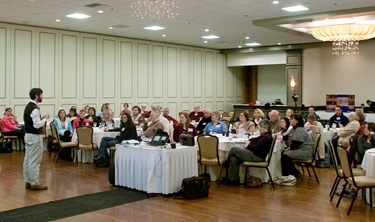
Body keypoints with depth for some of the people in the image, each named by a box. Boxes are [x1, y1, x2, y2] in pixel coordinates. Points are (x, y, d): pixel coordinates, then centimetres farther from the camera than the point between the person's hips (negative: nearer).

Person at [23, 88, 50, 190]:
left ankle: (28, 182, 19)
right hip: (35, 136, -10)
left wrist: (42, 118, 9)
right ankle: (34, 183, 2)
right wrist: (45, 118, -9)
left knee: (28, 159, 12)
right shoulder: (35, 108, -19)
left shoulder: (28, 106, 11)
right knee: (34, 161, -4)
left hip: (28, 135, 10)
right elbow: (37, 125, -23)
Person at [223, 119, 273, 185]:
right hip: (255, 154, 11)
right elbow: (255, 139, 27)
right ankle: (234, 179, 3)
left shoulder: (266, 137, -19)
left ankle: (226, 165, 15)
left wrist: (248, 146, -4)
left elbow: (256, 147, -22)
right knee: (233, 159, 0)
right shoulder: (265, 135, 16)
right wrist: (249, 141, 6)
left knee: (234, 149, -9)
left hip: (257, 157, -11)